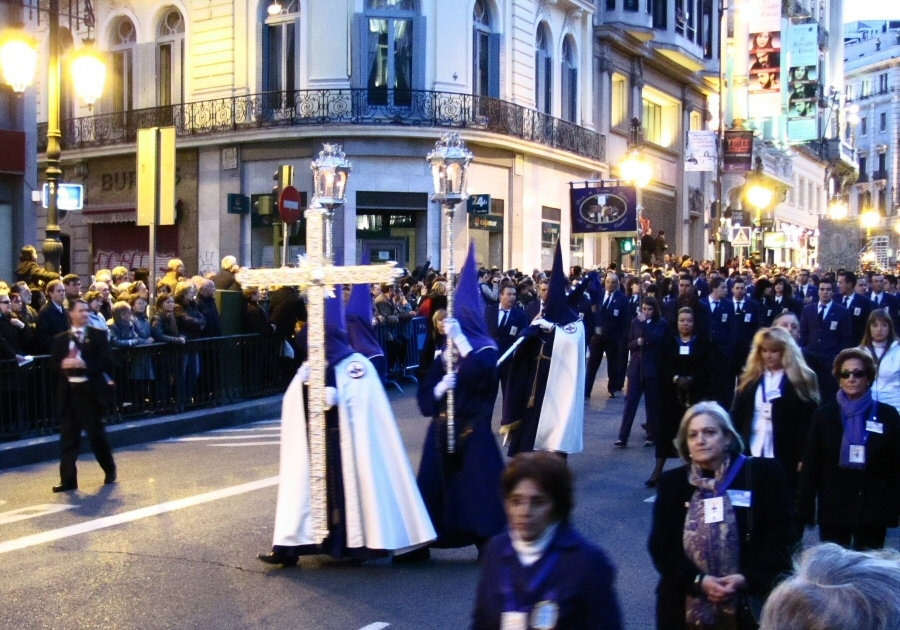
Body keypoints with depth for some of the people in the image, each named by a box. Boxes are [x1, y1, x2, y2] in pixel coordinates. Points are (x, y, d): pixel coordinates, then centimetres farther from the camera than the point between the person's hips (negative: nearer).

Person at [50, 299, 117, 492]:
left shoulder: (98, 335, 2)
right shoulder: (60, 339, 11)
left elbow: (106, 363, -6)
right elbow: (54, 365, 8)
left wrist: (84, 364, -19)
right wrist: (63, 365, -15)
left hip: (90, 391, -2)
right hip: (68, 392, 3)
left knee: (97, 434, 6)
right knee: (68, 437, 2)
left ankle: (110, 470, 27)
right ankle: (68, 480, 6)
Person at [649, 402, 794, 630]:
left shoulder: (763, 474, 0)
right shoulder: (672, 482, 6)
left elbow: (778, 539, -2)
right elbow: (661, 546, 1)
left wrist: (746, 578, -16)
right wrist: (698, 581, -14)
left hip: (748, 604, -2)